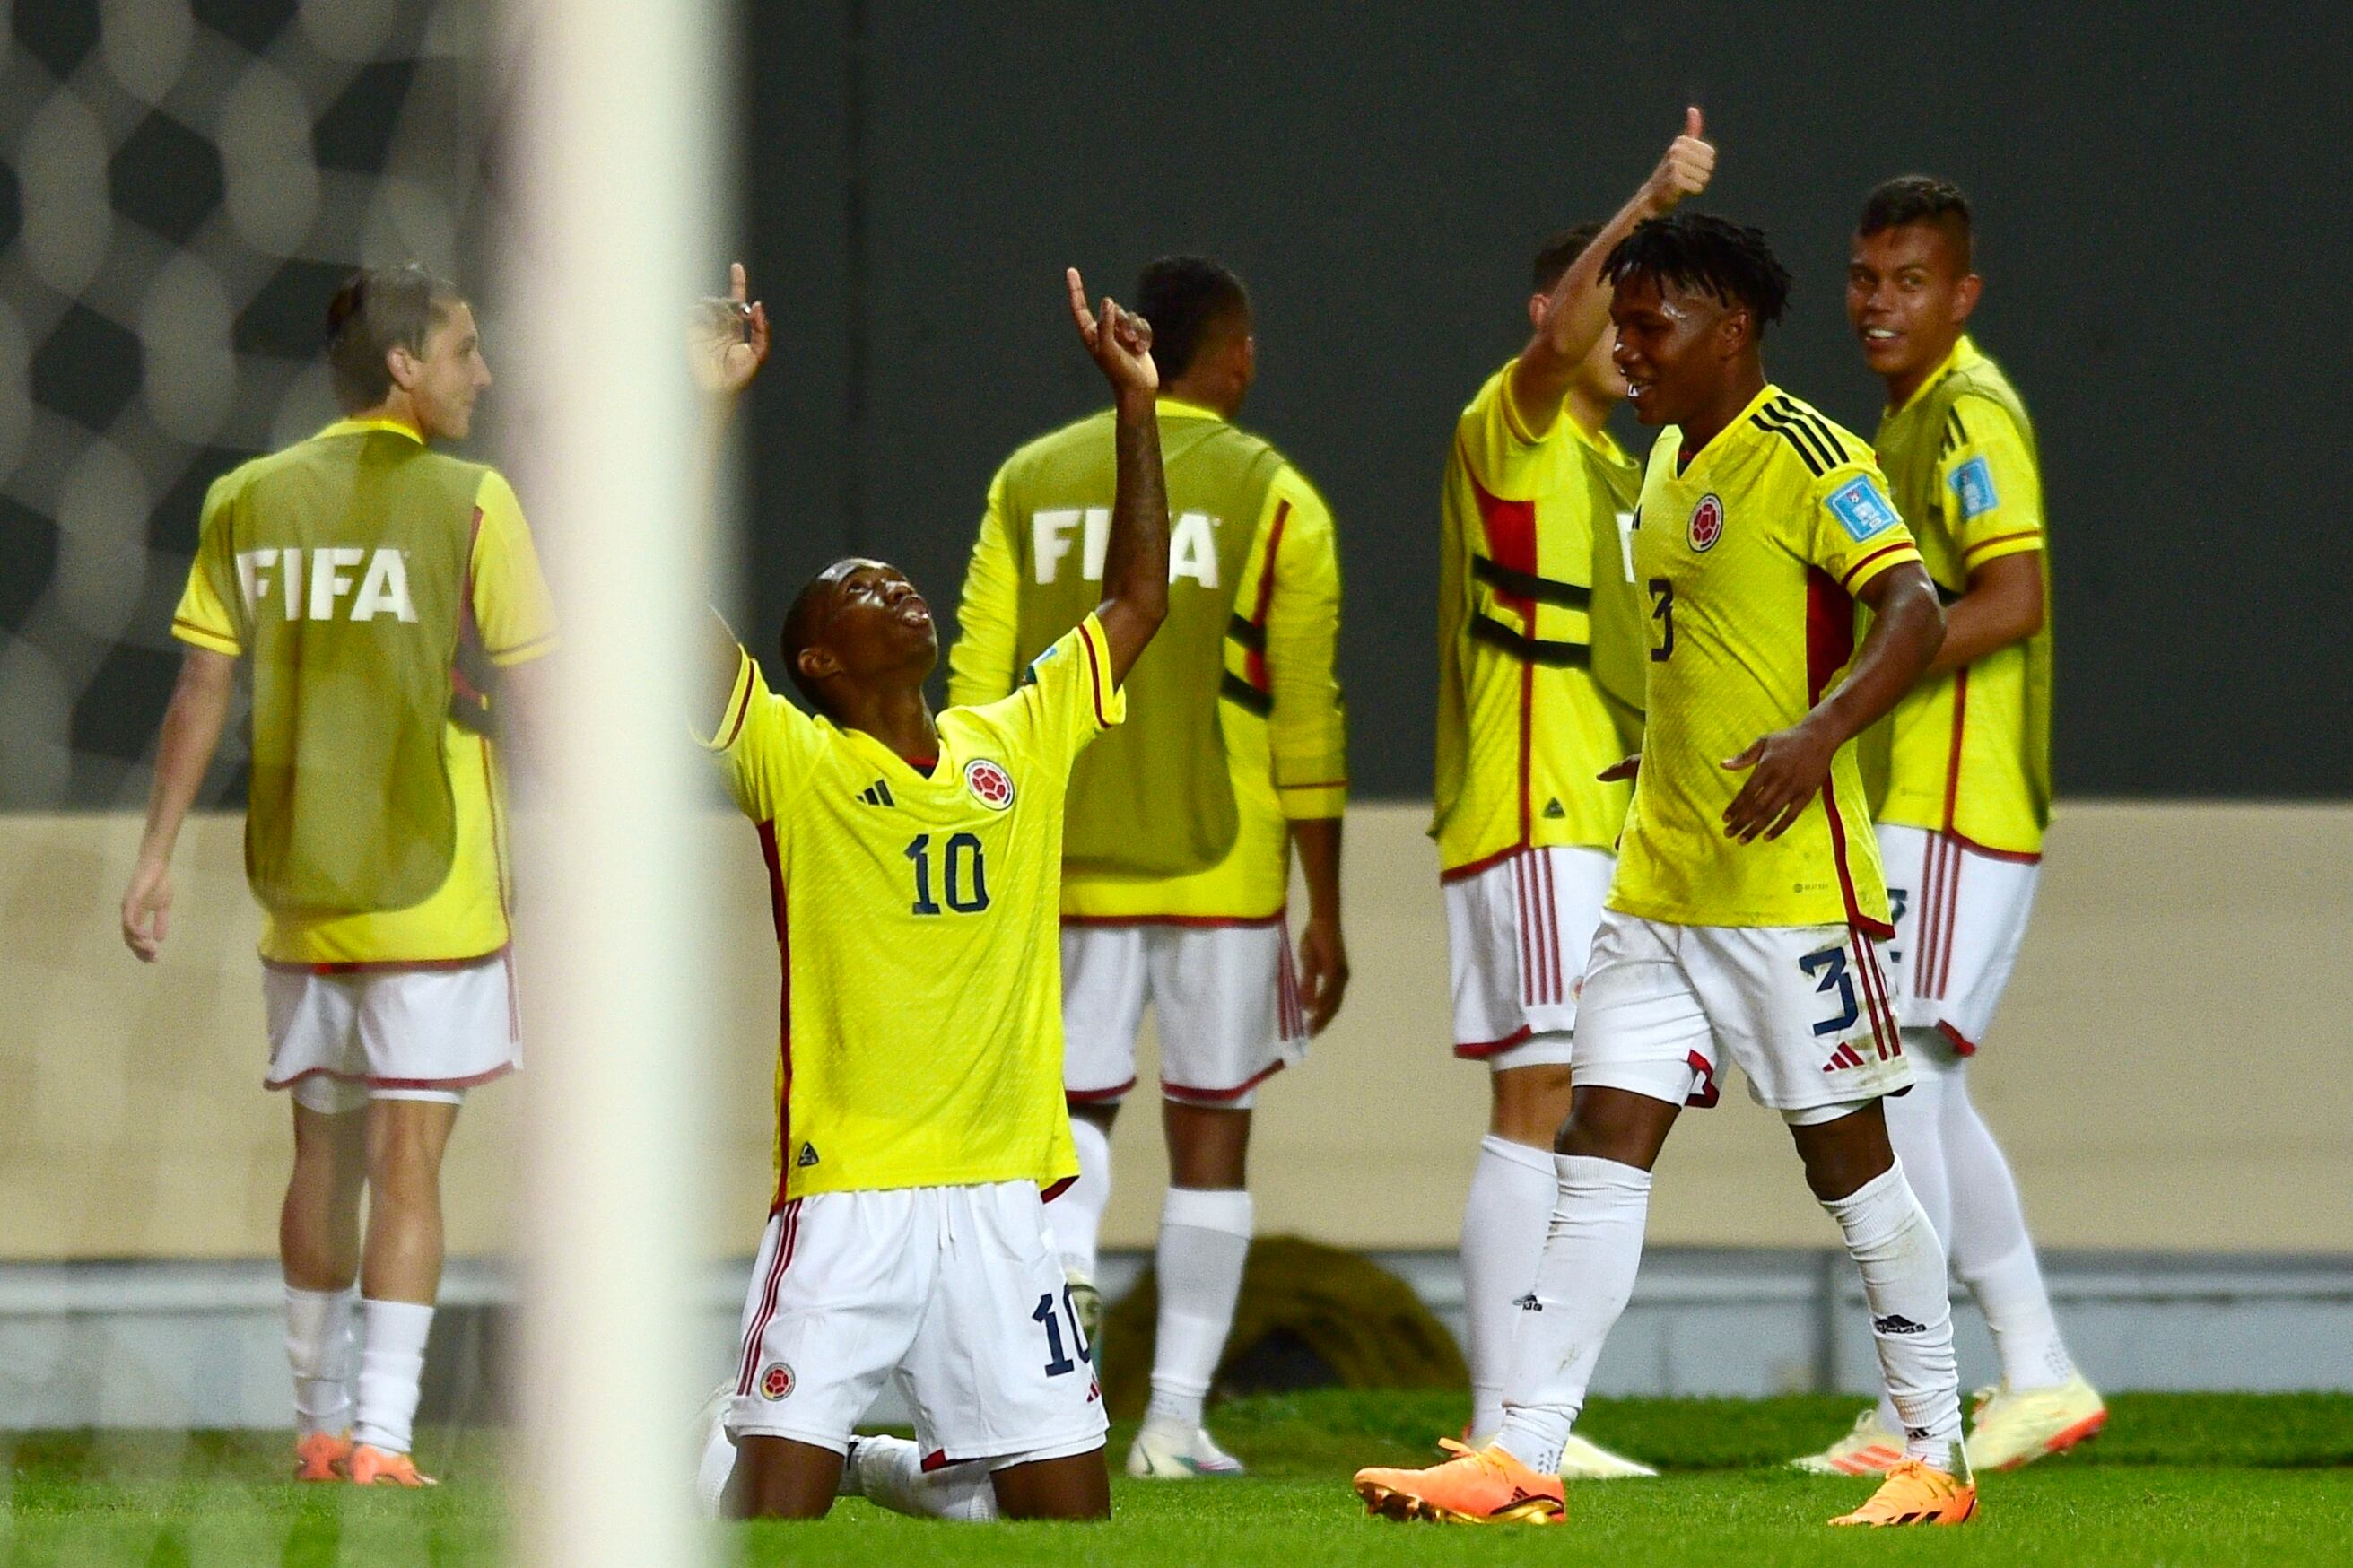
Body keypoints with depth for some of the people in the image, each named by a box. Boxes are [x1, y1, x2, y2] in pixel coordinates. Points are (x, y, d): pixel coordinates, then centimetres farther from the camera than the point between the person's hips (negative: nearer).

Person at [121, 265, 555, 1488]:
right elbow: (531, 696, -7)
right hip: (433, 886, -4)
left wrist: (157, 857, 6)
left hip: (297, 889, 4)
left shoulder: (248, 502, 4)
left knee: (323, 1151, 15)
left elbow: (201, 692, 3)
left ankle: (321, 1425, 22)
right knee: (406, 1159, -4)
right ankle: (379, 1432, -11)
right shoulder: (468, 503, -7)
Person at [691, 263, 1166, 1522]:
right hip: (844, 1195, -4)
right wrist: (709, 407, -17)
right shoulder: (793, 764, -1)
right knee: (771, 1503, -13)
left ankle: (897, 1469, 31)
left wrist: (1135, 405, 14)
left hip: (999, 1203, 4)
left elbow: (1137, 600, 19)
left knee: (1067, 1508, 7)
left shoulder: (1018, 747, 12)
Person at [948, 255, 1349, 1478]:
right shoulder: (1275, 502, -3)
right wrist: (1325, 916, 1)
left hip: (1070, 869, 2)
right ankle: (1176, 1415, 6)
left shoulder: (1030, 484, 5)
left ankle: (1062, 1262, -19)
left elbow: (977, 693, 3)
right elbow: (1306, 727, -4)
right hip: (1220, 869, -2)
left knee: (1077, 1100, 14)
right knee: (1211, 1127, 8)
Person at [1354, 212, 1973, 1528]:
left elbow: (1913, 610, -23)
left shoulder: (1806, 458, -12)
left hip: (1792, 885, -8)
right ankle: (1523, 1460, -1)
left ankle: (1938, 1459, 10)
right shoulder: (1672, 465, 15)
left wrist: (1818, 733, -34)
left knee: (1850, 1161, 0)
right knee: (1603, 1154, 2)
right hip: (1660, 881, 8)